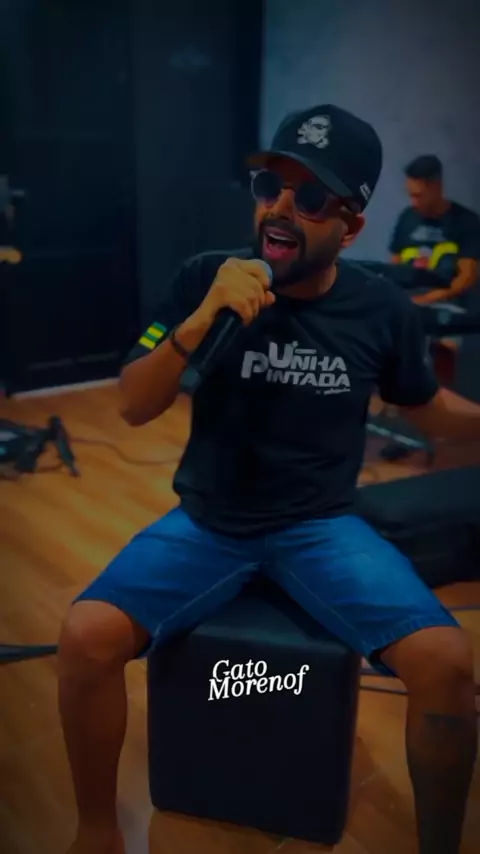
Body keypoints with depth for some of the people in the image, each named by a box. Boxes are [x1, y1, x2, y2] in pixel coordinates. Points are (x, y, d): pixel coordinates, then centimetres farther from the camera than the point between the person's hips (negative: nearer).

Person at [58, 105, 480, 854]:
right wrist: (202, 320, -25)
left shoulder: (383, 310, -5)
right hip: (207, 520, 0)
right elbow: (134, 408, -10)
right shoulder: (204, 278, -8)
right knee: (86, 637, -21)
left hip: (322, 526, 1)